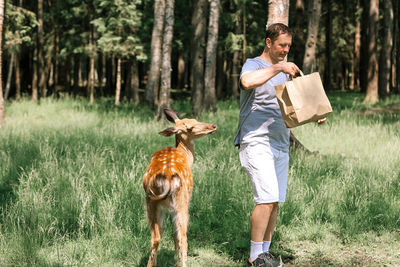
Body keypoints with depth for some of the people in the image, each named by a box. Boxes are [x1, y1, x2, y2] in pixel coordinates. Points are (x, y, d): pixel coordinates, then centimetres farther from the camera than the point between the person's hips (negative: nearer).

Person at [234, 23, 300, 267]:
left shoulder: (284, 72, 20)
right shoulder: (254, 65, -4)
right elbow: (247, 82, -29)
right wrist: (278, 67, -26)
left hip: (281, 144, 8)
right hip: (257, 143, -8)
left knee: (275, 201, 5)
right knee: (267, 199, -15)